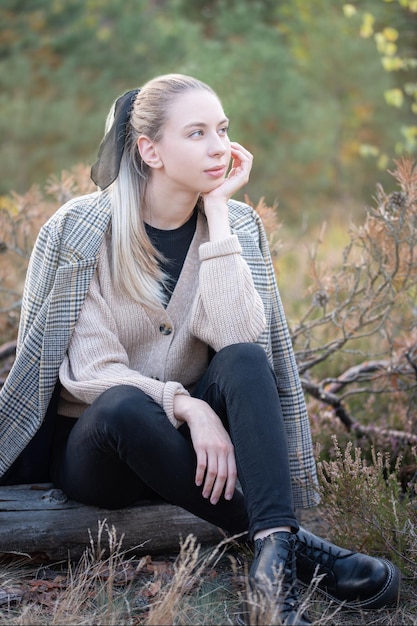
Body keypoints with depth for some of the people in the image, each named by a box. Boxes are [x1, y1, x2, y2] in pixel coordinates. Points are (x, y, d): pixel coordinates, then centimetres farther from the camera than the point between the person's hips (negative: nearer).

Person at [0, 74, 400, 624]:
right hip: (91, 446, -2)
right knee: (123, 407, -37)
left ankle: (275, 547, -42)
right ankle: (297, 547, -31)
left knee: (244, 359, -28)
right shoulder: (82, 228, -12)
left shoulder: (236, 225, -3)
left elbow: (237, 339, -21)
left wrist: (217, 213, -20)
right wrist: (187, 405, -32)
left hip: (195, 436, 3)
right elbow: (89, 371, -17)